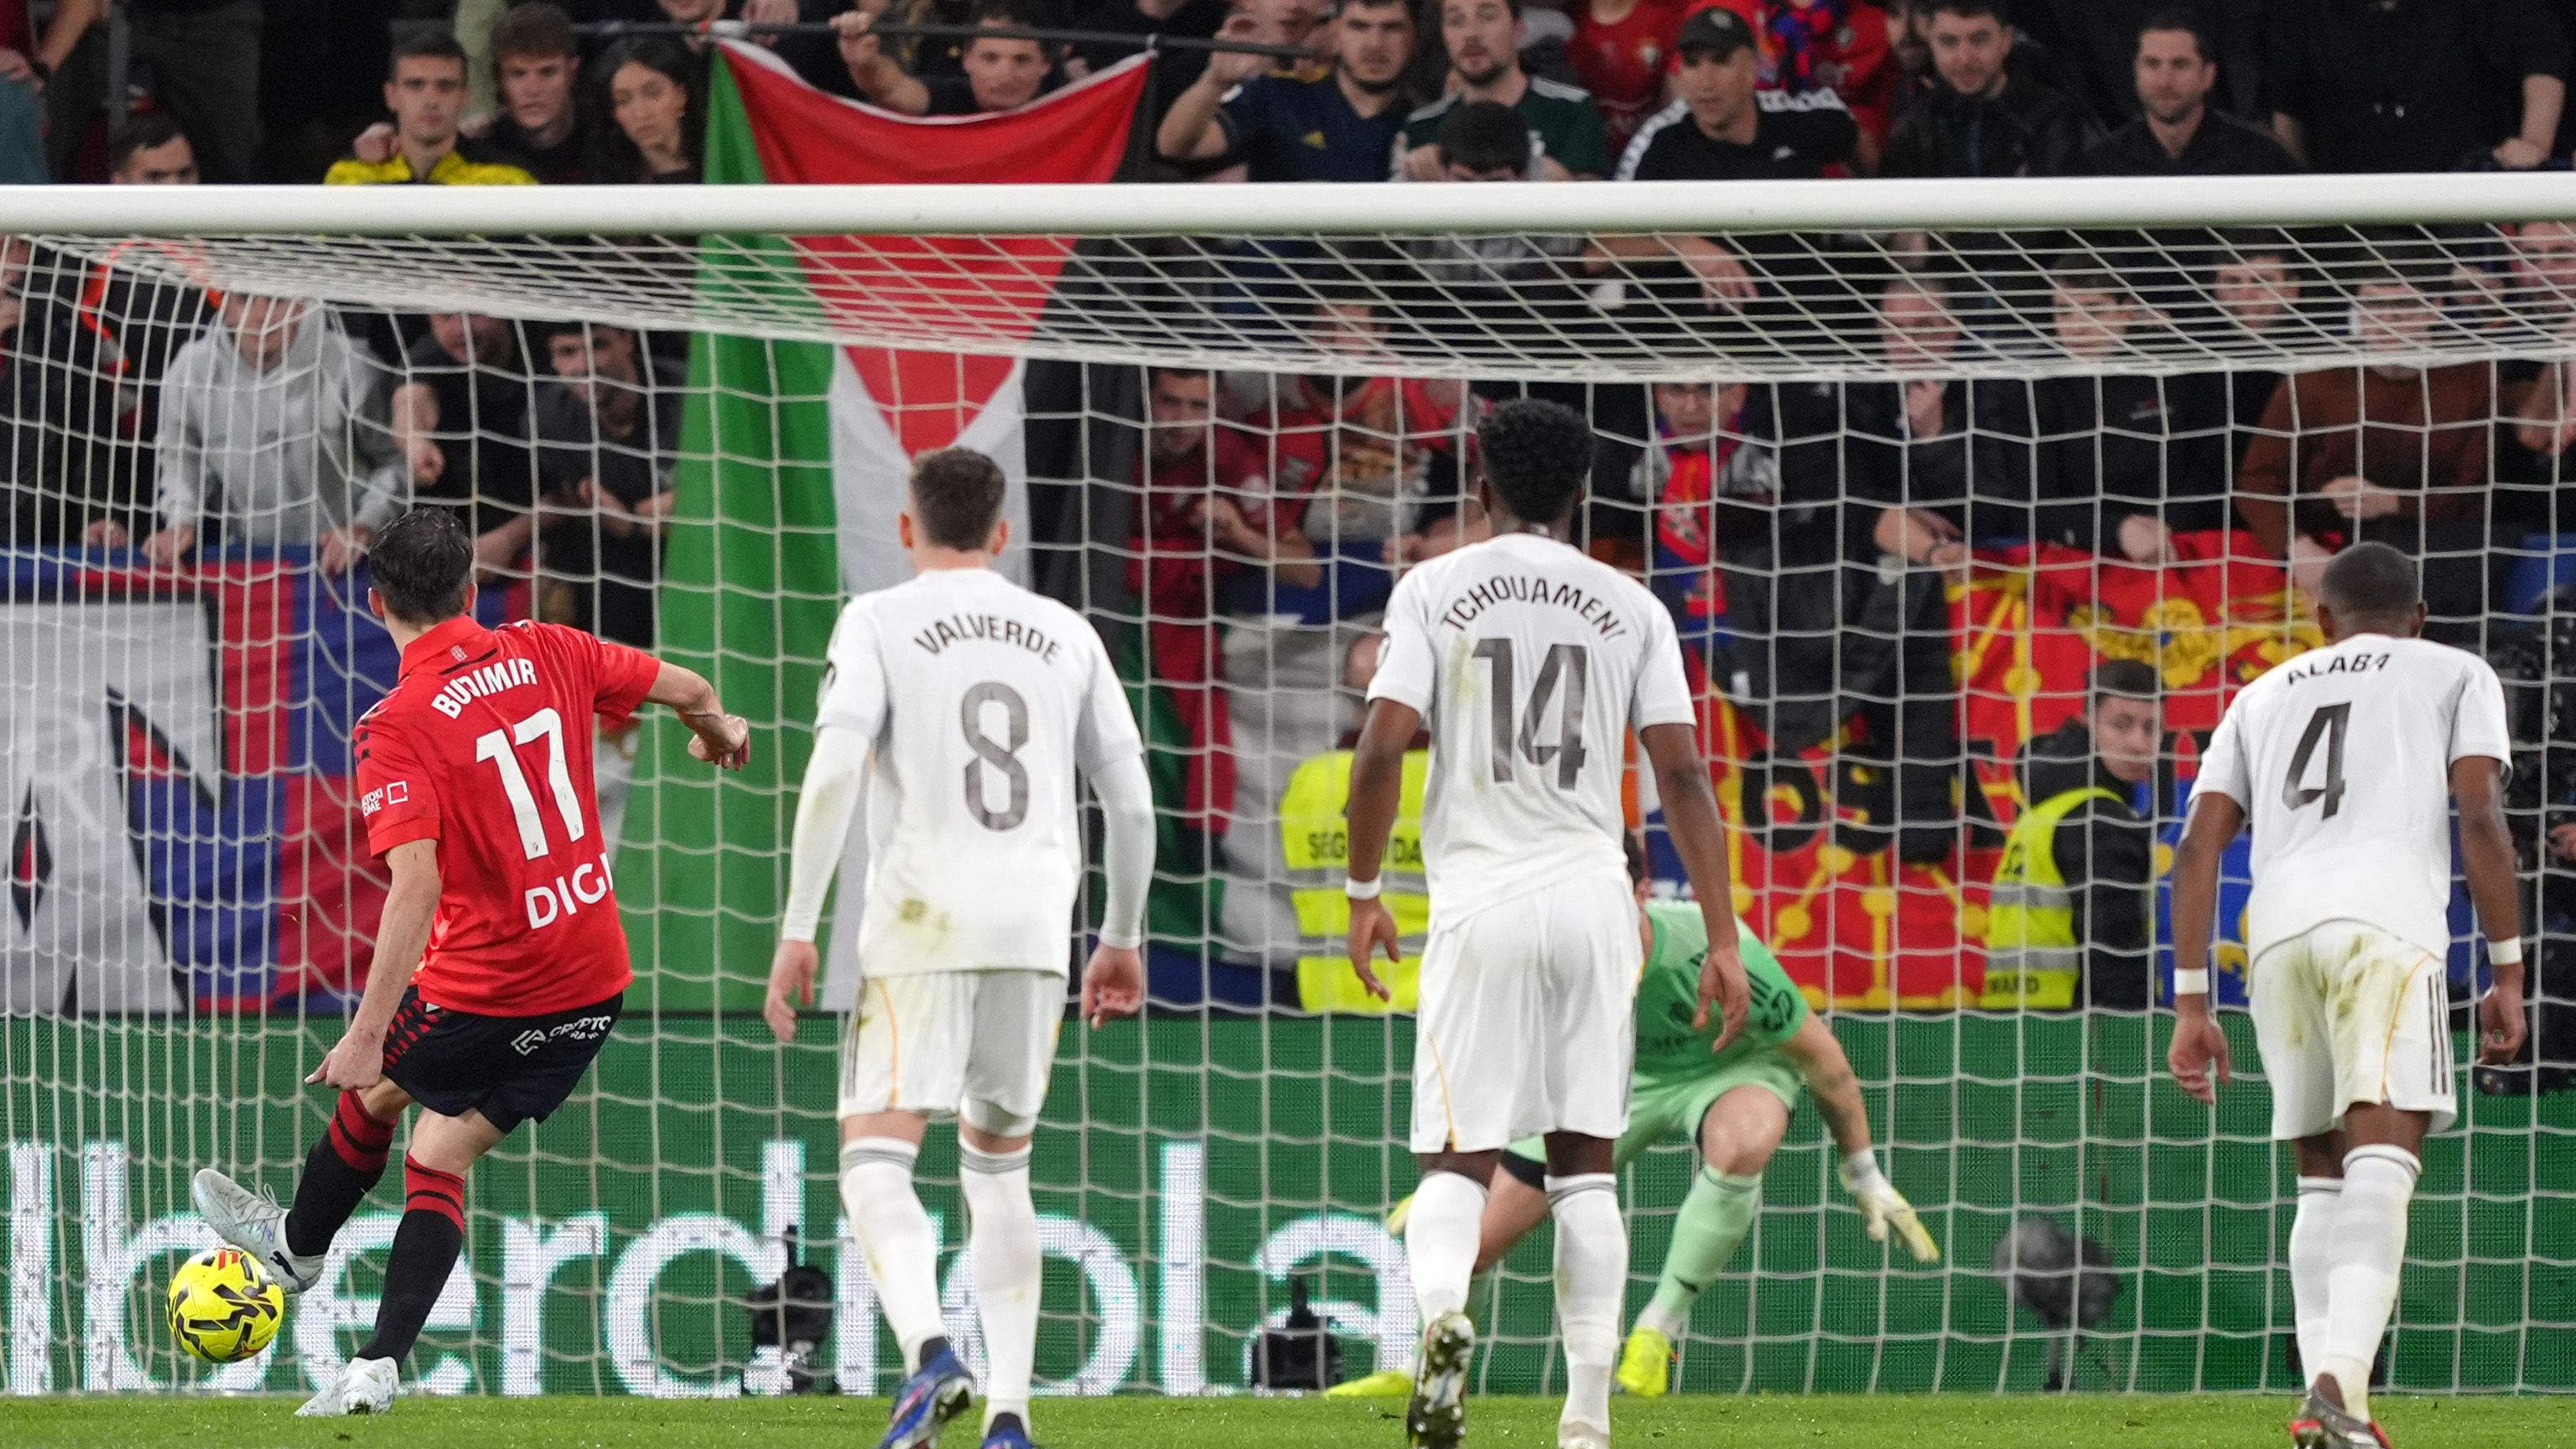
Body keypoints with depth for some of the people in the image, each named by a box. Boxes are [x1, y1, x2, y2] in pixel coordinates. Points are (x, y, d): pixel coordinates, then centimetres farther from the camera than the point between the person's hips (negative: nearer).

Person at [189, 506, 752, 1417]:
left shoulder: (395, 729, -18)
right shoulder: (543, 655, -1)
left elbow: (416, 888, -27)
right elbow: (684, 690, 14)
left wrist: (367, 1035, -26)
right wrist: (718, 727, 39)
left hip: (483, 991, -5)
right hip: (595, 983, 5)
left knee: (376, 1091, 26)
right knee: (440, 1156, 14)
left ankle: (299, 1242, 50)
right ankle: (378, 1368, 5)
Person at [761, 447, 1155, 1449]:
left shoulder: (878, 622, 2)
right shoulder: (1067, 636, 14)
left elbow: (833, 772, -11)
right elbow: (1130, 799, 14)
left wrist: (798, 928, -9)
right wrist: (1122, 939, 26)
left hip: (922, 924, -4)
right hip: (1036, 925, 4)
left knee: (875, 1159, -6)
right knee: (998, 1167, 16)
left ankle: (927, 1352, -32)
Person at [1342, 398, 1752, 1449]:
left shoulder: (1435, 590, 3)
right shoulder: (1630, 608, 6)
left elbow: (1382, 747, -6)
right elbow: (1683, 777, 1)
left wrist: (1363, 892, 6)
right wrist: (1722, 942, 2)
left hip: (1478, 895, -1)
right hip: (1592, 892, 1)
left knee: (1458, 1159, 2)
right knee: (1584, 1163, 10)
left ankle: (1441, 1311, -31)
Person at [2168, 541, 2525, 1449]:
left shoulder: (2265, 695, 29)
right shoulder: (2455, 675, 19)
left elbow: (2200, 844, 18)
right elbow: (2479, 816, 3)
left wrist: (2191, 1003, 17)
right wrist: (2507, 973, 4)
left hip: (2277, 932, 4)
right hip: (2387, 919, -4)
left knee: (2323, 1178, 16)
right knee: (2383, 1161, -16)